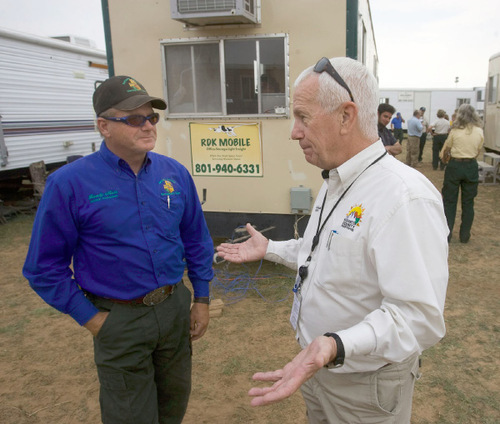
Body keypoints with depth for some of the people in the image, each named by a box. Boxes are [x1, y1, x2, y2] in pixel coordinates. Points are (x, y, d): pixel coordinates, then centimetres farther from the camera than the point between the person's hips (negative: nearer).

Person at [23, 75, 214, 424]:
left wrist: (202, 299, 8)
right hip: (120, 320, -4)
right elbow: (45, 266, -8)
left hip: (176, 308, 4)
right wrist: (89, 318, -8)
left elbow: (196, 241, 8)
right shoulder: (70, 183, -14)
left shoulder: (175, 173, -2)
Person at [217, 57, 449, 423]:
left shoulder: (406, 198, -29)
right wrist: (269, 249, 14)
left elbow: (419, 317, -33)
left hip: (365, 386, -8)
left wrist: (335, 346, -45)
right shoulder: (335, 183, 4)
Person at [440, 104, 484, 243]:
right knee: (468, 203, 11)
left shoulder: (455, 131, -9)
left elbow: (447, 145, 4)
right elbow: (478, 151, 4)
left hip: (455, 165, -2)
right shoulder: (479, 131, -3)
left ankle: (447, 233, 8)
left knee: (449, 201, 7)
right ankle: (465, 235, 17)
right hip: (471, 167, 2)